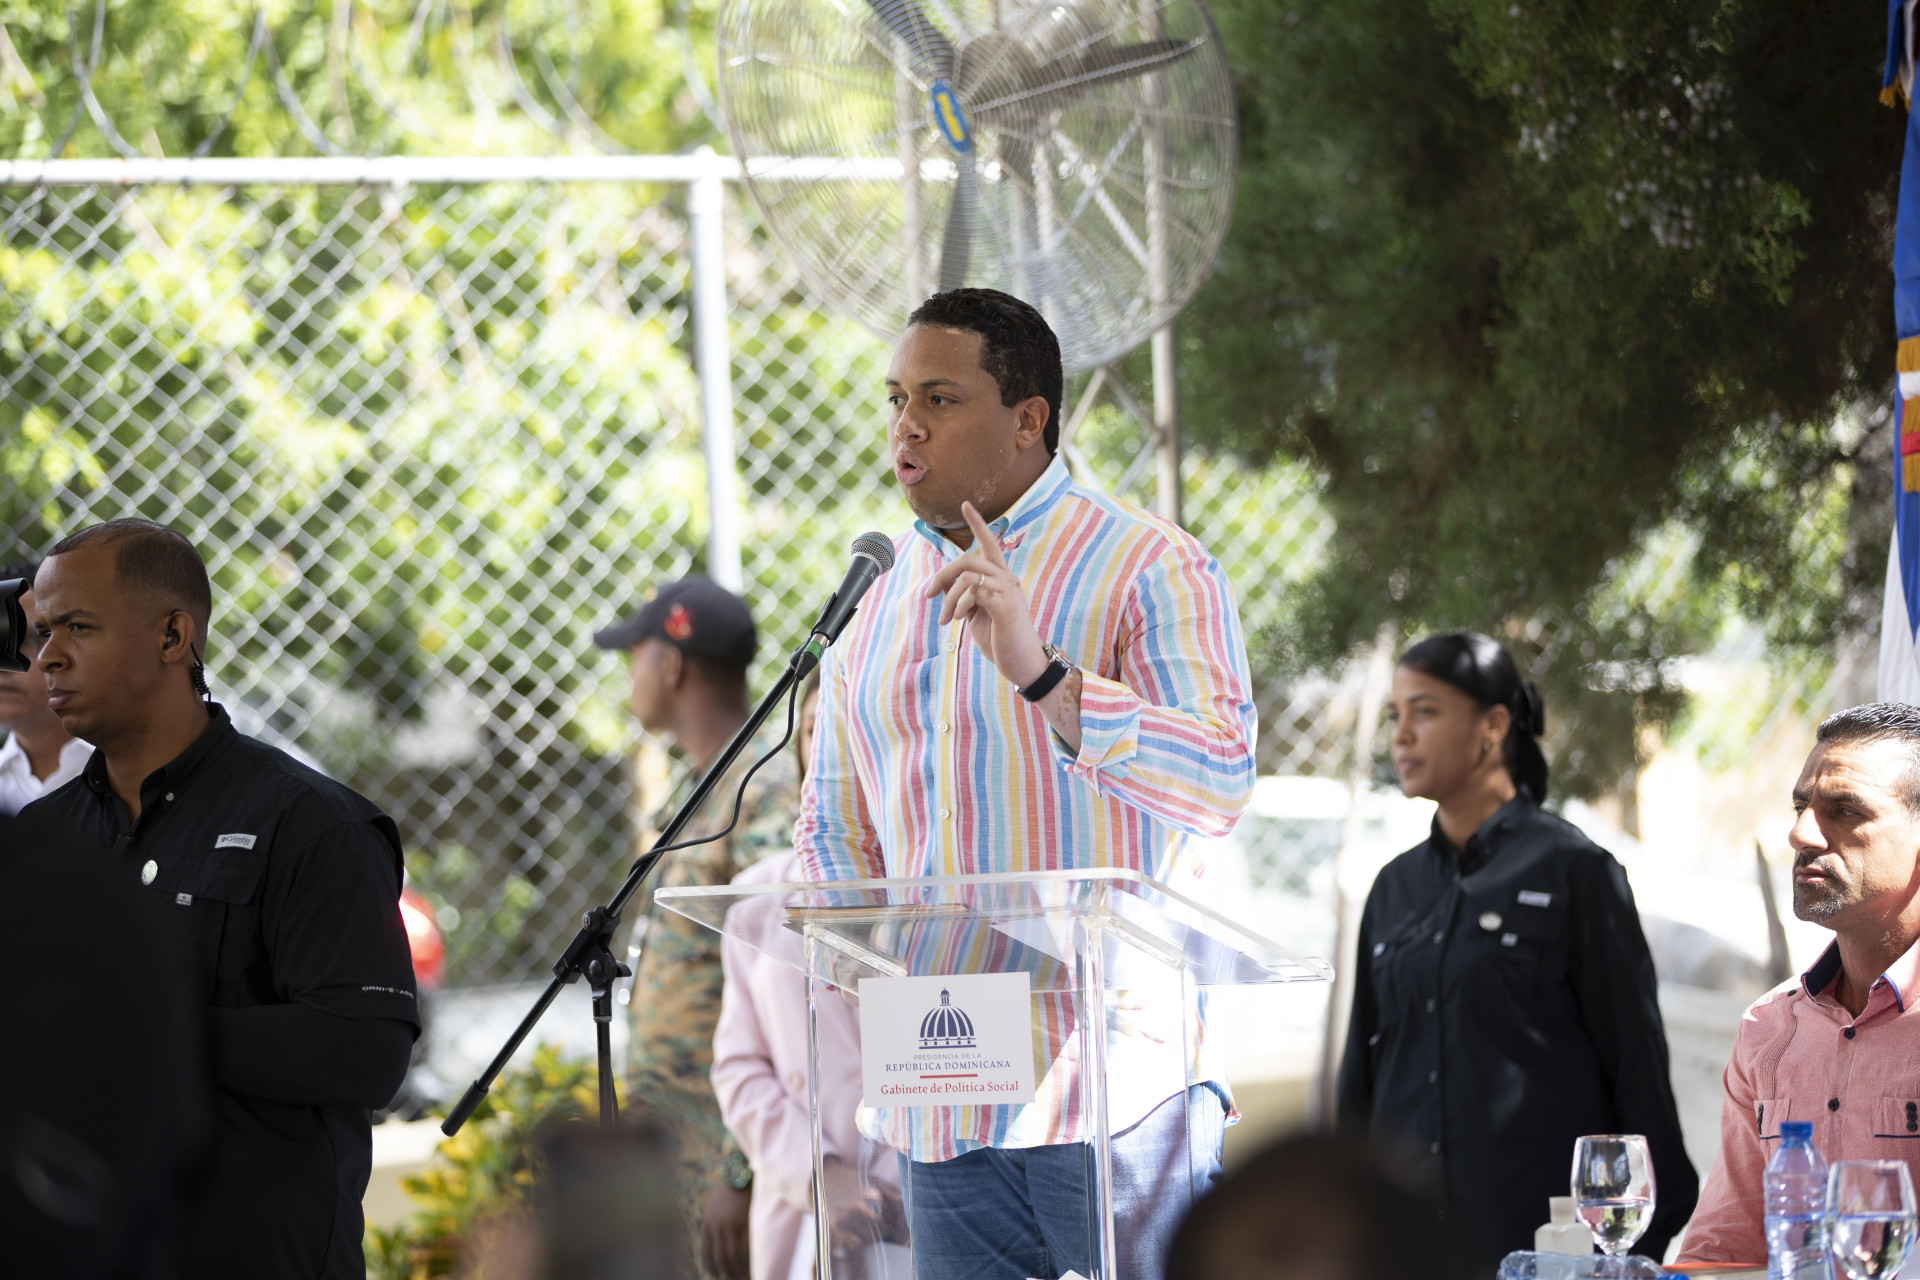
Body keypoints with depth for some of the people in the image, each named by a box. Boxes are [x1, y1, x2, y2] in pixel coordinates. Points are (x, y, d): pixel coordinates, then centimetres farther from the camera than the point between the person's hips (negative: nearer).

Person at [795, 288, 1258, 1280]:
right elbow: (834, 828, 24)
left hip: (1109, 1095, -6)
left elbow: (1220, 787, -18)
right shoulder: (875, 606, 16)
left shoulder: (1150, 569, -4)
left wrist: (1039, 674, -28)